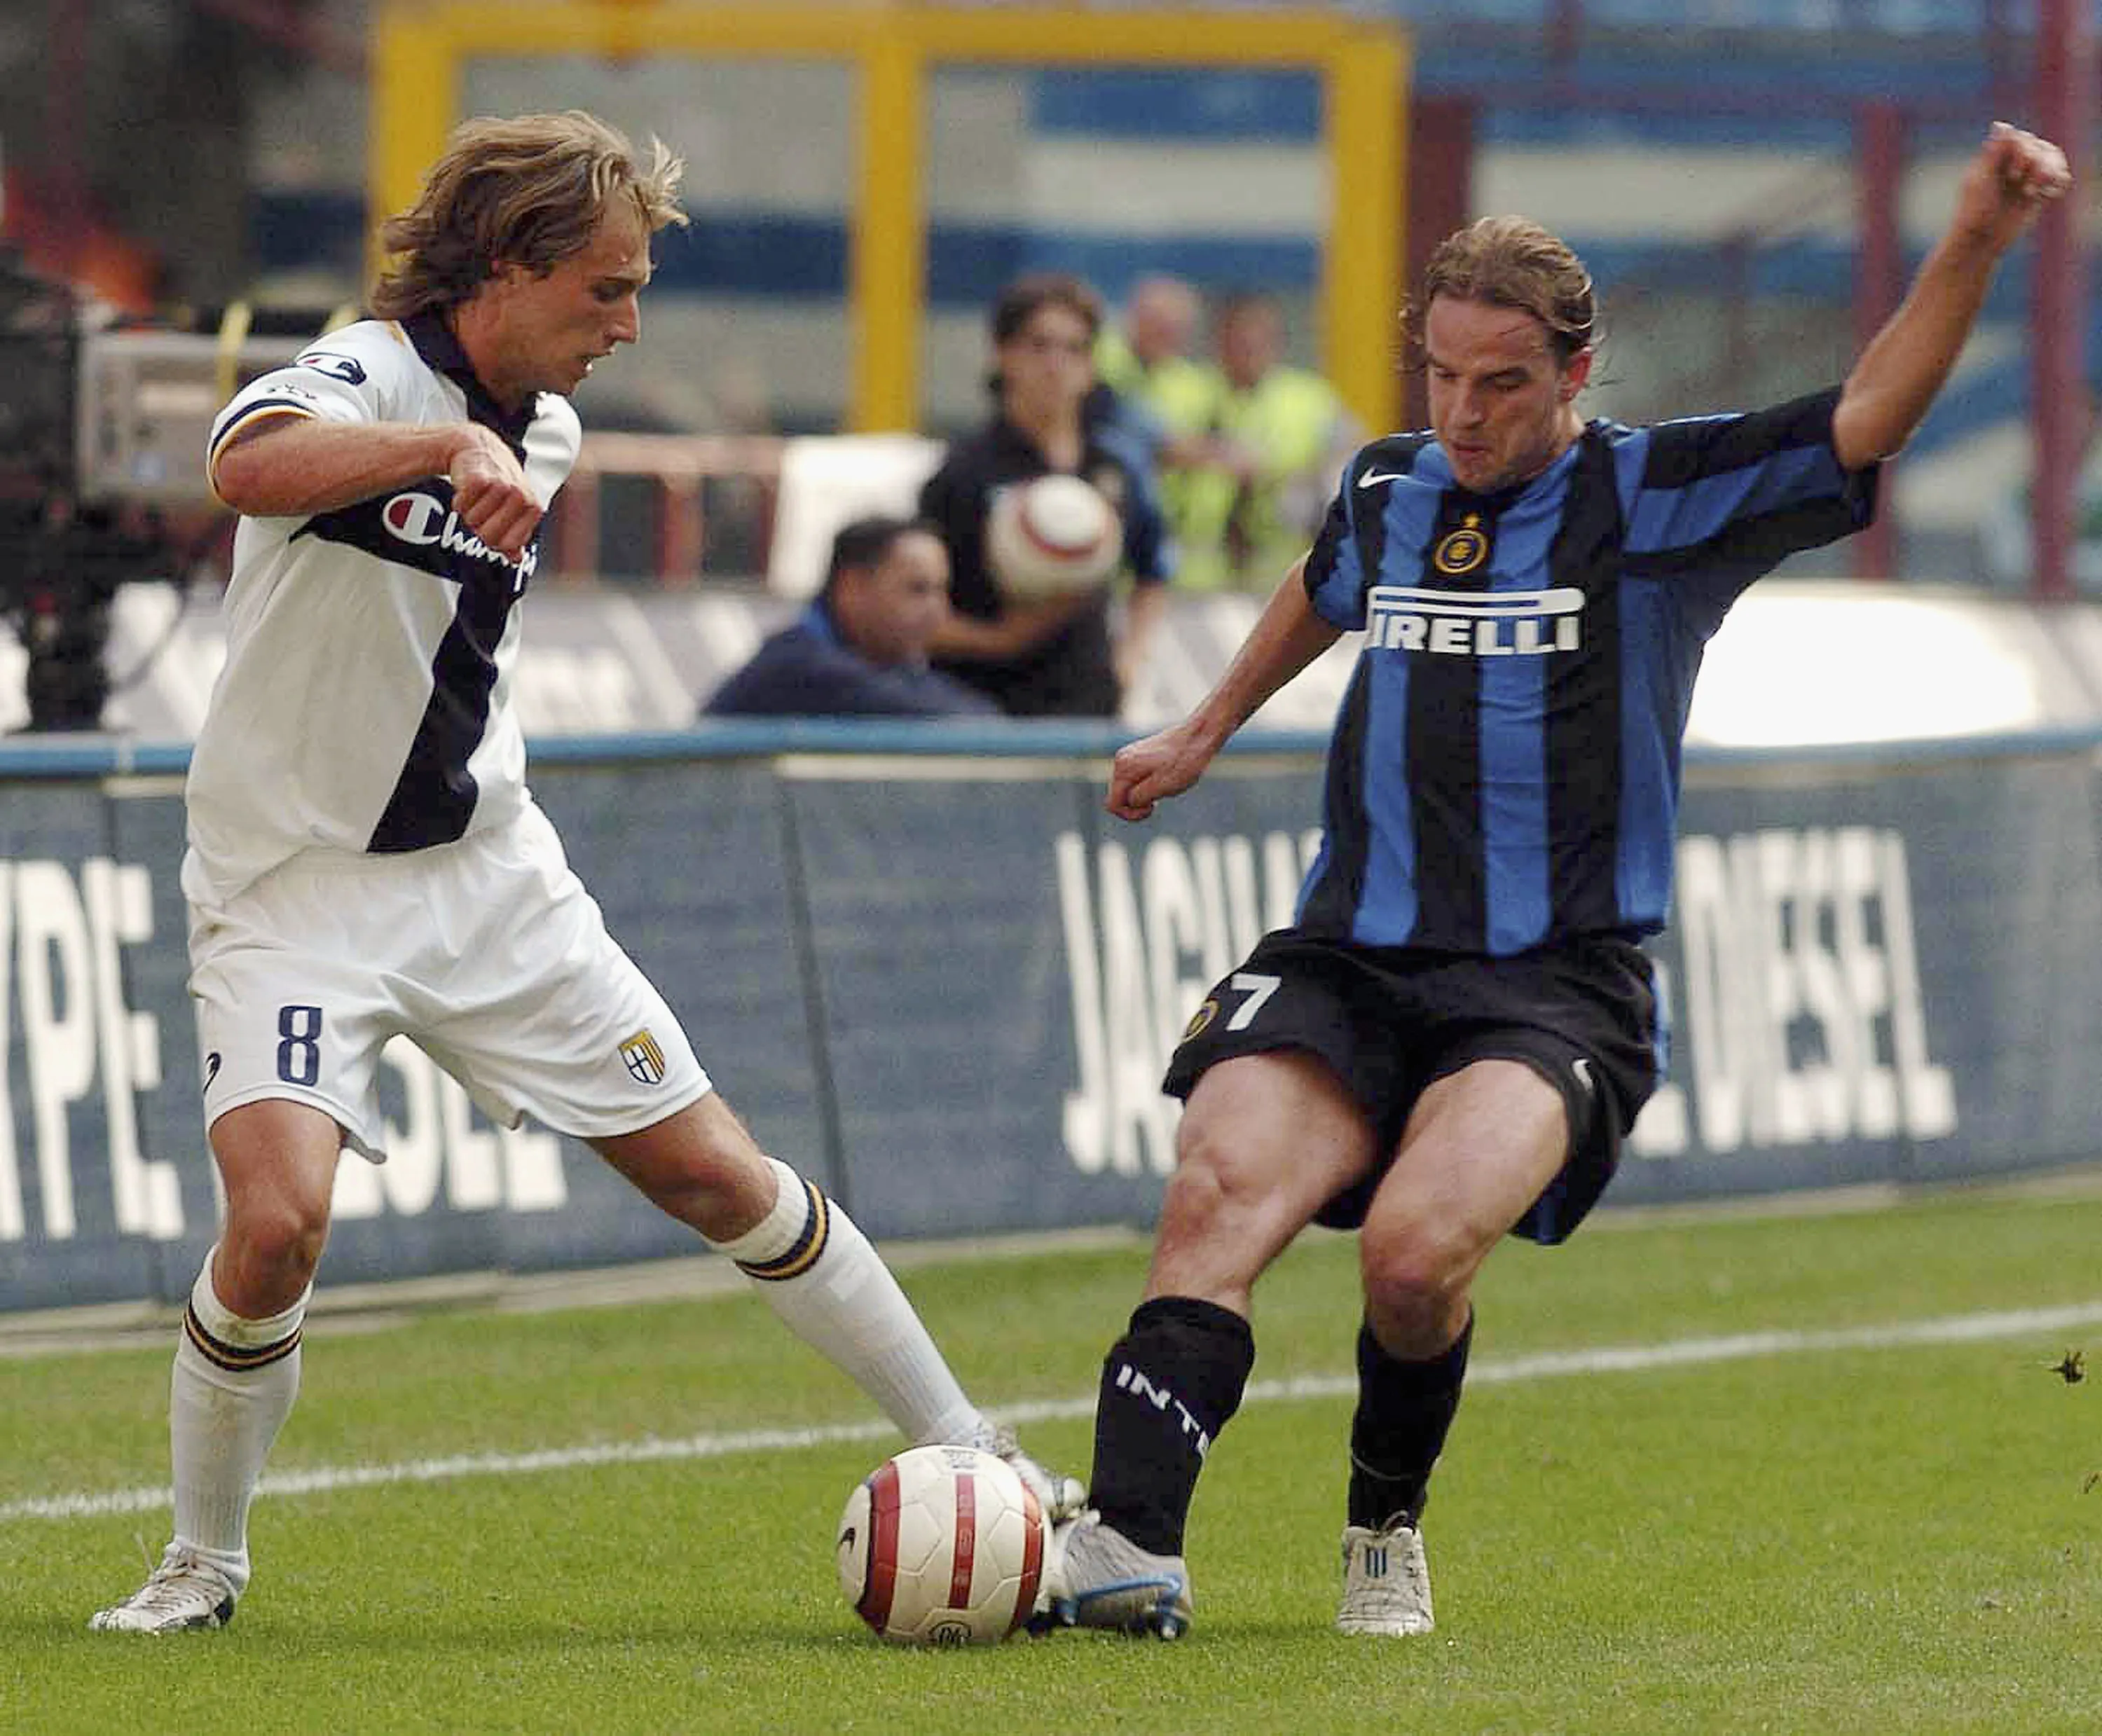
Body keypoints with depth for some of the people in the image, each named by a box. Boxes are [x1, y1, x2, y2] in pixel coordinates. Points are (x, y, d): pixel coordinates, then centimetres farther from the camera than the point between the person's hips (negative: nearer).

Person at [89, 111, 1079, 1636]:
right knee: (279, 1224, -24)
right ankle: (202, 1564, -2)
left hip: (488, 873, 6)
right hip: (295, 888, -6)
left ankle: (969, 1456, 15)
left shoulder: (546, 435, 7)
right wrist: (449, 446, -54)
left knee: (719, 1174, 4)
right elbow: (249, 469, -44)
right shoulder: (363, 379, -18)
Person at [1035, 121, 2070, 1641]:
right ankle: (1127, 1546, -37)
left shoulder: (1655, 498, 1)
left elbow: (1869, 418, -9)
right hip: (1348, 963, 4)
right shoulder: (1388, 490, 14)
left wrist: (1977, 242, -22)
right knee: (1219, 1189, -24)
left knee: (1417, 1252, -28)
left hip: (1554, 988, -4)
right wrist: (1204, 734, 49)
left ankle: (1388, 1528, 1)